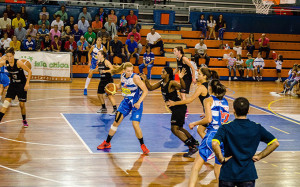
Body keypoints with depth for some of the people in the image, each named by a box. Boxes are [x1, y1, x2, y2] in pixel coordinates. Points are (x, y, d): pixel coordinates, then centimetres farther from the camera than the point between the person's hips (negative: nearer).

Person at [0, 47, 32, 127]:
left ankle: (24, 121, 25)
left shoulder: (18, 62, -22)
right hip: (12, 85, 3)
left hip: (22, 85, -3)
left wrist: (27, 83, -21)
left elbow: (29, 71, -17)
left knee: (22, 104, 2)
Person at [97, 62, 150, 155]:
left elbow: (145, 90, -20)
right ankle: (107, 143, 19)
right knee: (116, 122, 4)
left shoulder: (135, 78, -21)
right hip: (126, 101, 5)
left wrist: (139, 102, -27)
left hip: (136, 103, -5)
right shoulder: (122, 76, -2)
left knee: (135, 124, -15)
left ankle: (143, 145, 6)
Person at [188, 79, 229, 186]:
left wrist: (194, 123, 4)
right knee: (219, 170, 14)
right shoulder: (225, 101, 16)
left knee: (196, 166, -5)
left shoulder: (208, 100, 1)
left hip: (212, 134, -5)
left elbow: (208, 119, -10)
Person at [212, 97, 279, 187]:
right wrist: (259, 156, 3)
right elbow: (275, 143, -1)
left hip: (228, 173, -1)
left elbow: (215, 144, -25)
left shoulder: (226, 127, -9)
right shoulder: (257, 128, -1)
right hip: (248, 175, 1)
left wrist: (221, 158, -11)